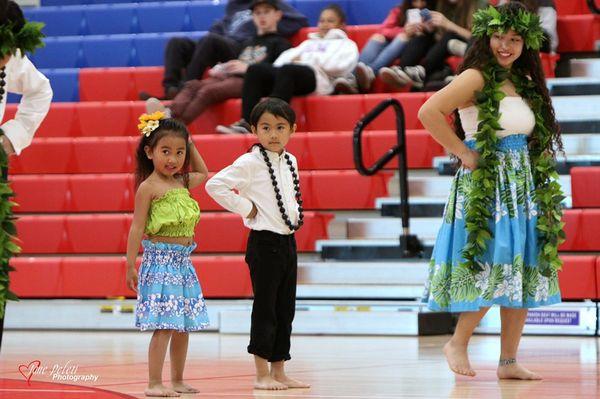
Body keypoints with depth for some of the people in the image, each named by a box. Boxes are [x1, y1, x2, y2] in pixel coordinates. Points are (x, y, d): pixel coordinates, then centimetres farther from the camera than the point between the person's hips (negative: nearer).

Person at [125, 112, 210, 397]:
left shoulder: (182, 182, 11)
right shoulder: (148, 187, -9)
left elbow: (202, 173, 34)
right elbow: (137, 228, -10)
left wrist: (189, 145, 22)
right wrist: (131, 266, -12)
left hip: (183, 262, 7)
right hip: (161, 260, -7)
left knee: (183, 327, 10)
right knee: (164, 326, -12)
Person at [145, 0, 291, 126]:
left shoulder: (279, 43, 12)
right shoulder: (250, 43, 37)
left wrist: (248, 67, -13)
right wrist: (220, 69, 11)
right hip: (229, 76, 7)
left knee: (209, 91, -33)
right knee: (193, 85, -23)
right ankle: (171, 114, -52)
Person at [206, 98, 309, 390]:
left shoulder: (290, 161, 10)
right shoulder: (250, 163, -12)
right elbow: (215, 185, -20)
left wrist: (295, 214, 11)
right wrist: (245, 208, -15)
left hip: (288, 240, 7)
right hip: (264, 243, -7)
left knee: (285, 310, 9)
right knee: (265, 309, -4)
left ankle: (279, 372, 16)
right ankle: (262, 375, 1)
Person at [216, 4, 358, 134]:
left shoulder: (346, 44, 25)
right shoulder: (309, 43, 41)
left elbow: (339, 65, 2)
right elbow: (288, 55, 24)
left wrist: (305, 58, 3)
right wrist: (294, 59, 1)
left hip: (317, 76, -5)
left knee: (287, 70, -39)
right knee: (255, 70, -24)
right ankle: (247, 123, -40)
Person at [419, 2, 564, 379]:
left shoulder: (525, 84, 14)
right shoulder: (477, 78, -8)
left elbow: (536, 140, 27)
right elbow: (429, 113, -19)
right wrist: (463, 153, -14)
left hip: (524, 188, 7)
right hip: (486, 186, -7)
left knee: (523, 276, 4)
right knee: (494, 271, -12)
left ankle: (509, 361, 9)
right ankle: (458, 343, 6)